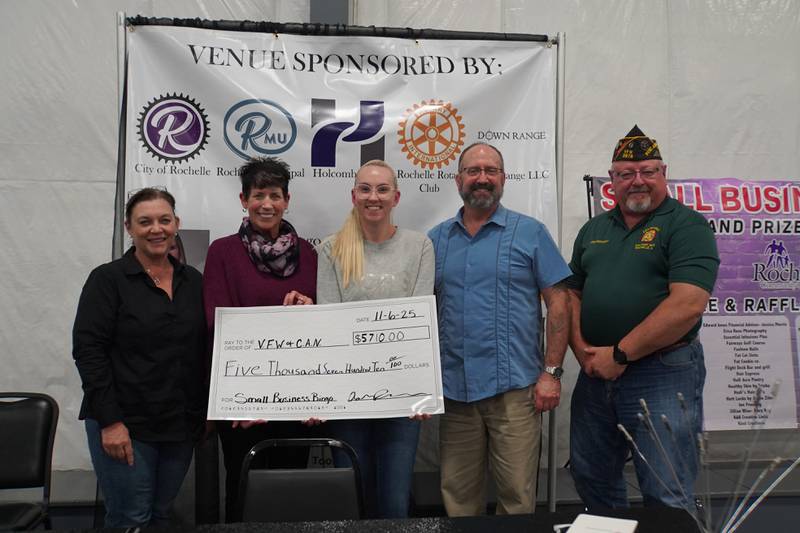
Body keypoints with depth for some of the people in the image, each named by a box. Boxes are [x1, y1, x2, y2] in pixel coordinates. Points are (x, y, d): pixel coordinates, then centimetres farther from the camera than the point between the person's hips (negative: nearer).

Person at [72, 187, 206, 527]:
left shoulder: (193, 281, 8)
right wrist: (110, 421, -16)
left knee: (162, 515, 14)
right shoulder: (107, 279, -5)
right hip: (125, 424, -4)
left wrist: (207, 414, 7)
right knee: (131, 520, 0)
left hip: (182, 424, 5)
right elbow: (88, 350, -11)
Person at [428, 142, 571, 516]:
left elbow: (558, 303, 0)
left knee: (517, 497, 3)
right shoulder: (437, 239, 10)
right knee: (458, 496, 12)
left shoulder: (530, 232, 2)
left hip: (514, 388, -3)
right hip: (454, 389, 3)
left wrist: (551, 373, -7)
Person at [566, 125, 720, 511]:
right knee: (590, 478, 19)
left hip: (663, 375, -6)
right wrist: (583, 351, -3)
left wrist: (620, 354, -16)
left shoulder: (686, 225, -7)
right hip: (596, 374, 6)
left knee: (665, 499, 1)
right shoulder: (594, 229, 13)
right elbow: (572, 294, 14)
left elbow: (688, 305, -19)